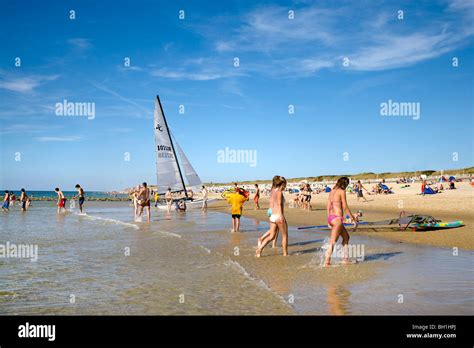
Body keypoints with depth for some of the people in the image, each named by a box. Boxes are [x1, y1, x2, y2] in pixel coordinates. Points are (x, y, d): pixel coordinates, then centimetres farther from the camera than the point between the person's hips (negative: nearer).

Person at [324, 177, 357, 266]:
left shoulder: (332, 191, 15)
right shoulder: (342, 191, -7)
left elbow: (328, 207, 16)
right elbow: (345, 206, -9)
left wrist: (329, 221, 21)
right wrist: (352, 217, 1)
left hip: (331, 218, 9)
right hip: (337, 218, -9)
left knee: (346, 237, 20)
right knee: (333, 241, -9)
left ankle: (346, 259, 23)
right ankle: (327, 261, -12)